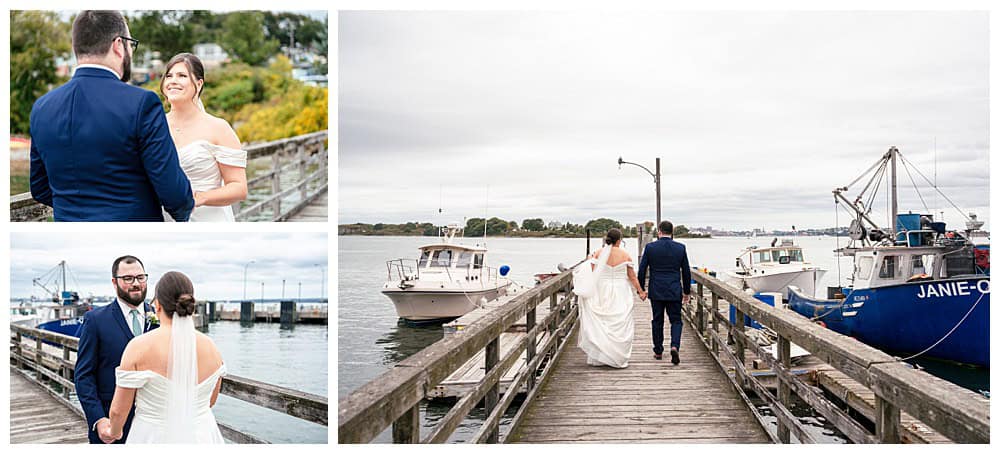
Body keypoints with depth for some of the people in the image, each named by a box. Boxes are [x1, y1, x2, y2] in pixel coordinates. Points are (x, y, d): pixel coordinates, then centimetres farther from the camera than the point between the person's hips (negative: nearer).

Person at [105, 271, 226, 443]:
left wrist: (114, 432, 15)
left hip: (153, 440, -3)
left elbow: (119, 410, -7)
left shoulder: (139, 347, -14)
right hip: (202, 437, 3)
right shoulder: (210, 347, -5)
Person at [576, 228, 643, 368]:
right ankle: (618, 358, 5)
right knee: (620, 326, 5)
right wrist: (640, 291, 12)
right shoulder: (625, 255, -3)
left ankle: (598, 357, 9)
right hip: (621, 293, -1)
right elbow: (632, 277, 2)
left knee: (600, 324, 8)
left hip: (602, 293, 1)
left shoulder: (598, 254, -3)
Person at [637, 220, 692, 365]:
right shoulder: (680, 248, -1)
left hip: (656, 291, 0)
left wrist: (641, 289, 7)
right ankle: (675, 346, -14)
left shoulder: (650, 247, -5)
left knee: (657, 321, 12)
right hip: (674, 292, 0)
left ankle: (658, 351, 19)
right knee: (676, 321, 8)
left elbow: (641, 270, -3)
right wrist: (687, 291, 13)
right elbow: (686, 271, 3)